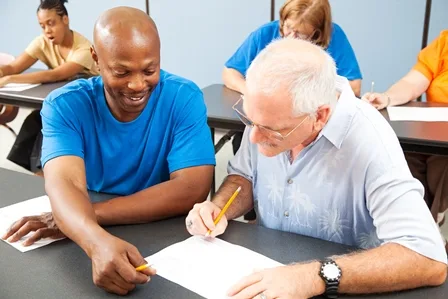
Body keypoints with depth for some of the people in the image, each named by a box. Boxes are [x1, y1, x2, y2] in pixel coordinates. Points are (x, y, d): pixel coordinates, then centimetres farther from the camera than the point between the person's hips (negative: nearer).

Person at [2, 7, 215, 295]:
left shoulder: (184, 97, -12)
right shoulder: (64, 105, -10)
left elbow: (193, 189, -20)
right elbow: (64, 184, -23)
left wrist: (90, 214, -24)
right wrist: (98, 243, -44)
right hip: (92, 241, 2)